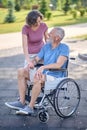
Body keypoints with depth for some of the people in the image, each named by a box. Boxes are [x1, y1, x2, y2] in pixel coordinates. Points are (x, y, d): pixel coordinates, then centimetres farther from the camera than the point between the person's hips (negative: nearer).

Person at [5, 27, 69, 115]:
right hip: (44, 74, 8)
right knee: (22, 73, -6)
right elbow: (36, 59, 12)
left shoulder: (64, 48, -11)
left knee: (37, 79, -36)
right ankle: (22, 102, -10)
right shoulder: (46, 46, 11)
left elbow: (58, 65, -24)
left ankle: (30, 107, -24)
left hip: (56, 77, -8)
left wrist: (43, 67, -35)